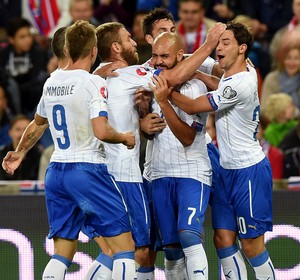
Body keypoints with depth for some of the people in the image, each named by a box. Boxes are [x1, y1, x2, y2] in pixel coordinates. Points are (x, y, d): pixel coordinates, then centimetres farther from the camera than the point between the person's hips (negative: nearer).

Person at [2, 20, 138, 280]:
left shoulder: (51, 82, 11)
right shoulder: (93, 83, -10)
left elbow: (38, 124, 27)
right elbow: (101, 131, -20)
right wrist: (124, 138, 0)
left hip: (55, 171, 7)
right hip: (87, 170, -7)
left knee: (62, 253, 10)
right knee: (124, 244, -3)